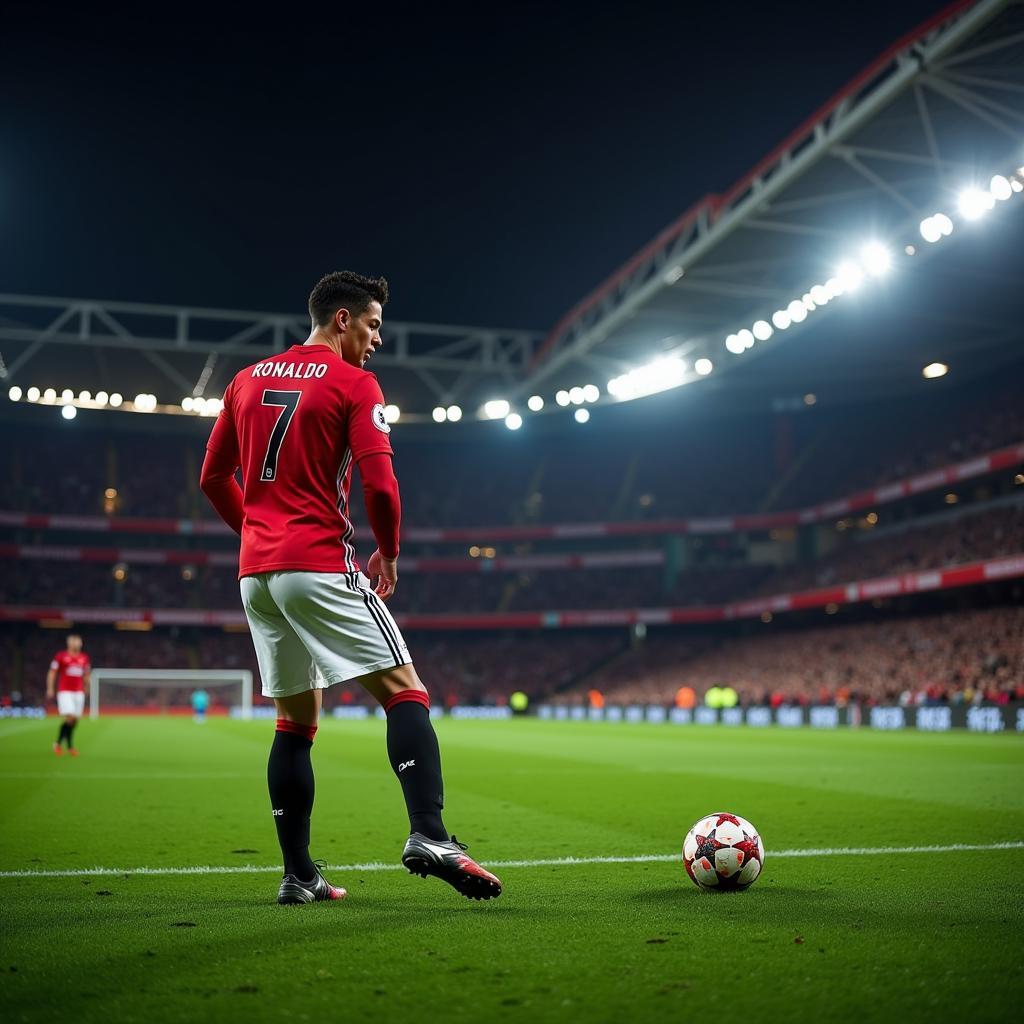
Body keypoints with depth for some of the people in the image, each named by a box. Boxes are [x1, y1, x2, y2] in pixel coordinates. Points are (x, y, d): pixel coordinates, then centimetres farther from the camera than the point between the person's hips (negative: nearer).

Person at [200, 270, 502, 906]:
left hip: (256, 573, 7)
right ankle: (429, 836, -21)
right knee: (405, 692, -4)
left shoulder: (248, 380, 16)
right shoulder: (354, 384, -3)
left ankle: (298, 876, 14)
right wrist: (389, 552, 3)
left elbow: (213, 478, 18)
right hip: (321, 567, -7)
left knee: (297, 720, 14)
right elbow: (379, 485, -13)